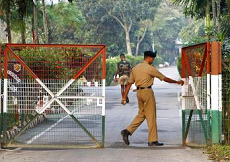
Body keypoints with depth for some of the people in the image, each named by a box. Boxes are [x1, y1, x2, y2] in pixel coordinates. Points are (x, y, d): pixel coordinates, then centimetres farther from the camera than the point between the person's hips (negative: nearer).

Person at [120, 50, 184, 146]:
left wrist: (124, 97, 10)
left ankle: (127, 131, 0)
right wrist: (177, 82, 9)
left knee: (141, 114, 15)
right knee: (151, 116, -1)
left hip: (139, 92, 7)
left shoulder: (135, 68, 11)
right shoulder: (150, 68, -9)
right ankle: (152, 140, 2)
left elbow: (129, 83, 10)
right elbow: (164, 78, -3)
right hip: (147, 92, -7)